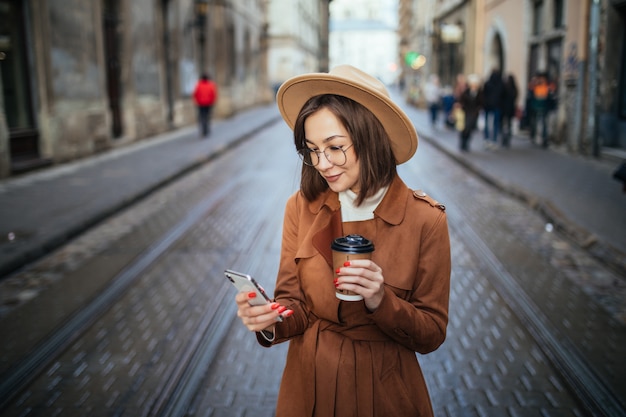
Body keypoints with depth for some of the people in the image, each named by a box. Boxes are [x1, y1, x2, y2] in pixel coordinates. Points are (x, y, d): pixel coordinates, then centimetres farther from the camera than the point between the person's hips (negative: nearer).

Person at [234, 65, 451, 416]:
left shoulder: (425, 219, -16)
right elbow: (295, 304, -5)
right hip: (308, 387, 2)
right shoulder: (301, 208, -8)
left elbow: (432, 334, -11)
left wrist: (380, 301, -27)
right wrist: (270, 319, -26)